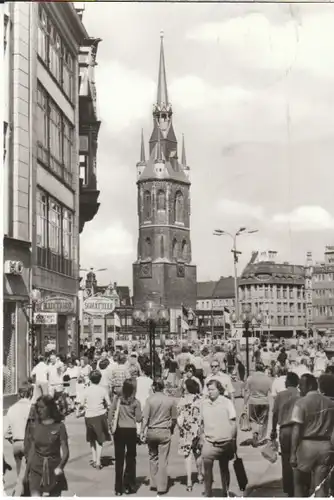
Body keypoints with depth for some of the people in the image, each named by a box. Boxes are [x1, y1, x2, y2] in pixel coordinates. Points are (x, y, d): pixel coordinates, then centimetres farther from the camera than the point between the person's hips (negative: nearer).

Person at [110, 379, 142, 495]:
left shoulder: (116, 400, -4)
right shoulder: (135, 402, -8)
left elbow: (112, 415, 0)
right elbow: (138, 419, -5)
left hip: (119, 431, 1)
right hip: (131, 431, -1)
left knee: (119, 459, 8)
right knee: (130, 458, 13)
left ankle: (118, 488, 11)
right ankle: (128, 485, 14)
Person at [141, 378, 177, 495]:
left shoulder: (150, 399, -8)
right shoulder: (170, 400, -5)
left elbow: (145, 418, -10)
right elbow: (174, 418, 2)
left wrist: (142, 432, -4)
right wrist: (172, 429, 18)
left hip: (151, 431, 1)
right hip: (165, 432, -1)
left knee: (153, 458, 17)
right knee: (163, 460, 5)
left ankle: (154, 484, 22)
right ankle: (162, 486, 8)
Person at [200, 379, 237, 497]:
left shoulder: (227, 402, -4)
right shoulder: (204, 403, 3)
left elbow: (233, 423, -1)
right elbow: (202, 422, 12)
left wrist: (233, 441, -2)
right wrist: (202, 437, 8)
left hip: (225, 442, -1)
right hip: (209, 441, 1)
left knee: (224, 468, 11)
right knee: (207, 468, -10)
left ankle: (225, 494, 25)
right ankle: (208, 494, 0)